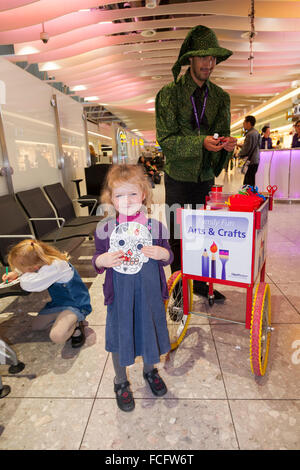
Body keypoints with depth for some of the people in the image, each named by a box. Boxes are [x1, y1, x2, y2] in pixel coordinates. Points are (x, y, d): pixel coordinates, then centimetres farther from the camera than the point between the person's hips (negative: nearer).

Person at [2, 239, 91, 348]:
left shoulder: (55, 267, -35)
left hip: (75, 305, -9)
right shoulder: (44, 260, -8)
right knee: (36, 325, 18)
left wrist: (23, 274, -16)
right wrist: (15, 273, 6)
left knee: (56, 336, -29)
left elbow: (28, 285, -38)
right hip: (59, 302, 10)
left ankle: (75, 326, 0)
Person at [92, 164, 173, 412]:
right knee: (119, 336, 16)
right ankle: (121, 381, 45)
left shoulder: (155, 226, -7)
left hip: (148, 292, 1)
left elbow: (168, 256, 1)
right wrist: (102, 260, -21)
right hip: (119, 294, 0)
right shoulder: (105, 228, -8)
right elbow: (98, 258, 1)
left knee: (149, 330, 20)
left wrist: (163, 254, -21)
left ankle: (150, 370, 52)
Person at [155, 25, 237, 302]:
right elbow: (166, 139, -11)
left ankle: (201, 284, 28)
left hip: (206, 178, 4)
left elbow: (221, 133, 7)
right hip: (179, 178, -3)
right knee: (177, 237, 3)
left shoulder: (221, 97, 8)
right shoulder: (169, 94, -4)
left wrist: (227, 144, -18)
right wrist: (200, 142, -25)